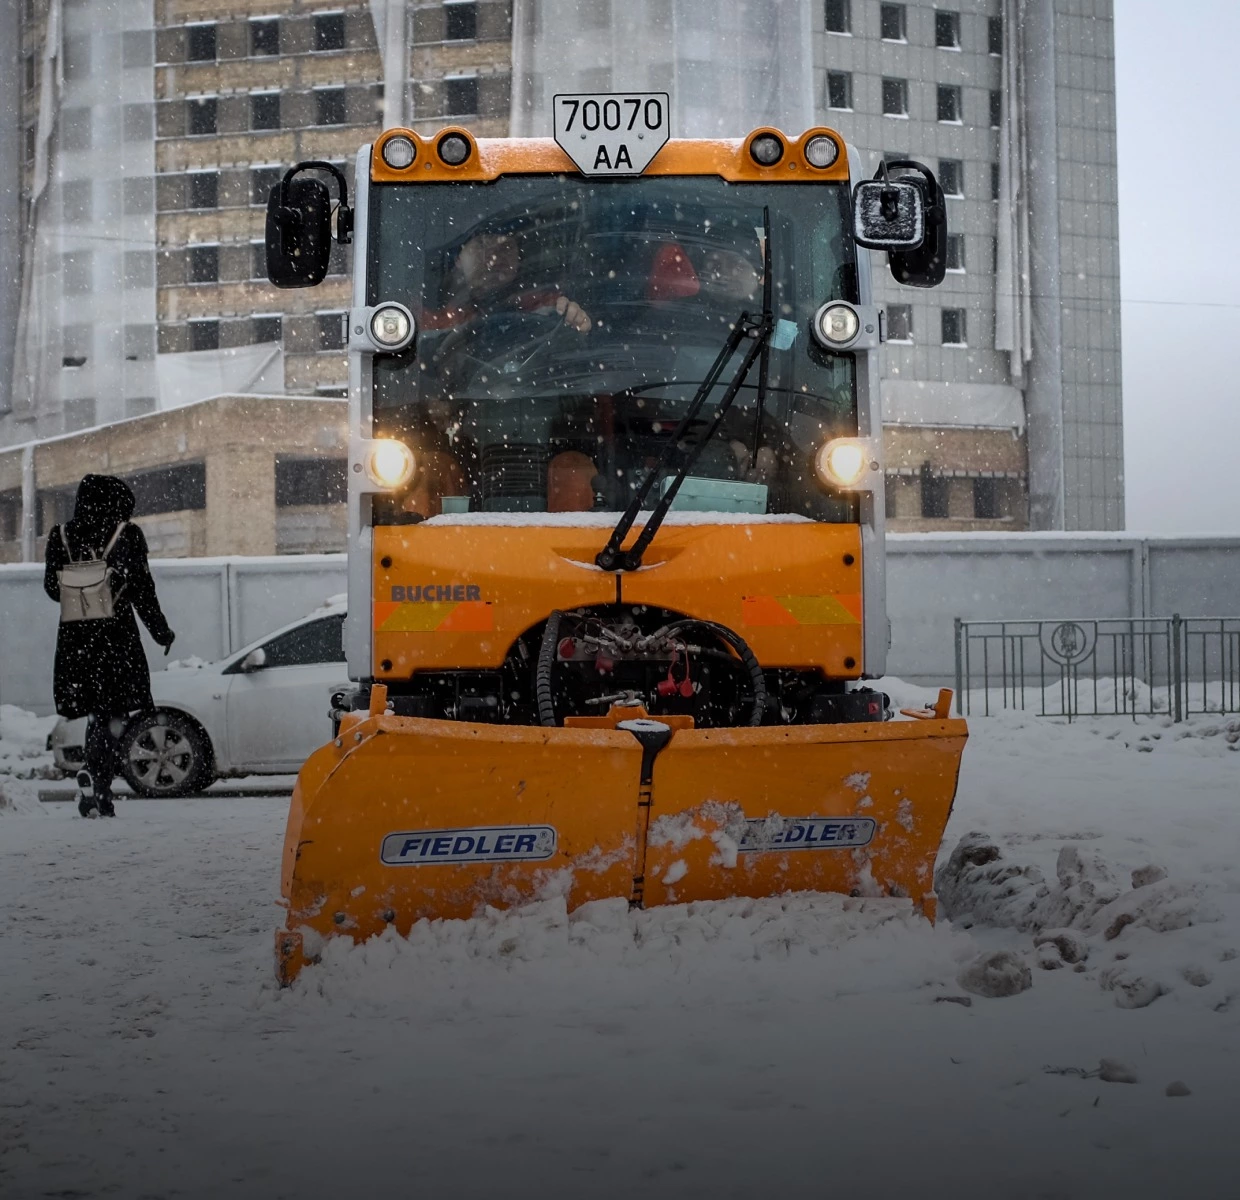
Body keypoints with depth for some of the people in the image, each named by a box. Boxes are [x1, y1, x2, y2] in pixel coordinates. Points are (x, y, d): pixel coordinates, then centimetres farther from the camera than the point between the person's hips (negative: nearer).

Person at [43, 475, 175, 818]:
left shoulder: (61, 536, 4)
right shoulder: (127, 535, -5)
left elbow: (52, 587, 9)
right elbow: (142, 589, -5)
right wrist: (160, 630, 7)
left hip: (75, 636, 3)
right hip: (117, 634, -3)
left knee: (96, 713, 15)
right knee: (115, 716, 0)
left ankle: (94, 778, -2)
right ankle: (99, 783, -17)